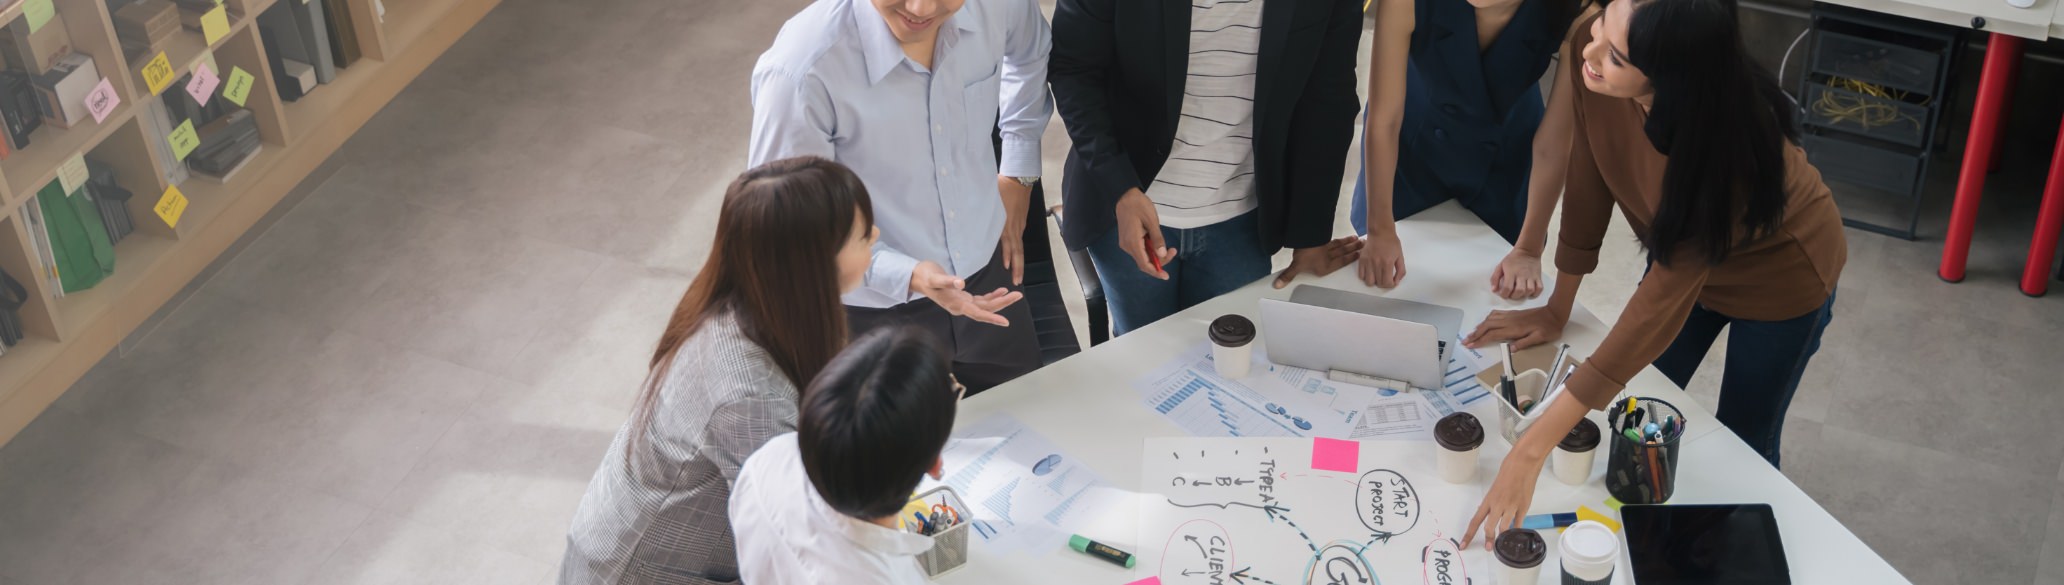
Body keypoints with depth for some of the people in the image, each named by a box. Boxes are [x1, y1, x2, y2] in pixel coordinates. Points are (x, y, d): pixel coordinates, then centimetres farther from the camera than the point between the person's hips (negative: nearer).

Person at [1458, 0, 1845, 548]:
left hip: (1777, 272, -5)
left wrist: (1532, 450, -43)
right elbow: (1589, 176, -16)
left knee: (1743, 445, 14)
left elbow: (1663, 298, -41)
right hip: (1678, 248, 5)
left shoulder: (1724, 140, -43)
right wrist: (1557, 309, -7)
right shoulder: (1589, 51, -31)